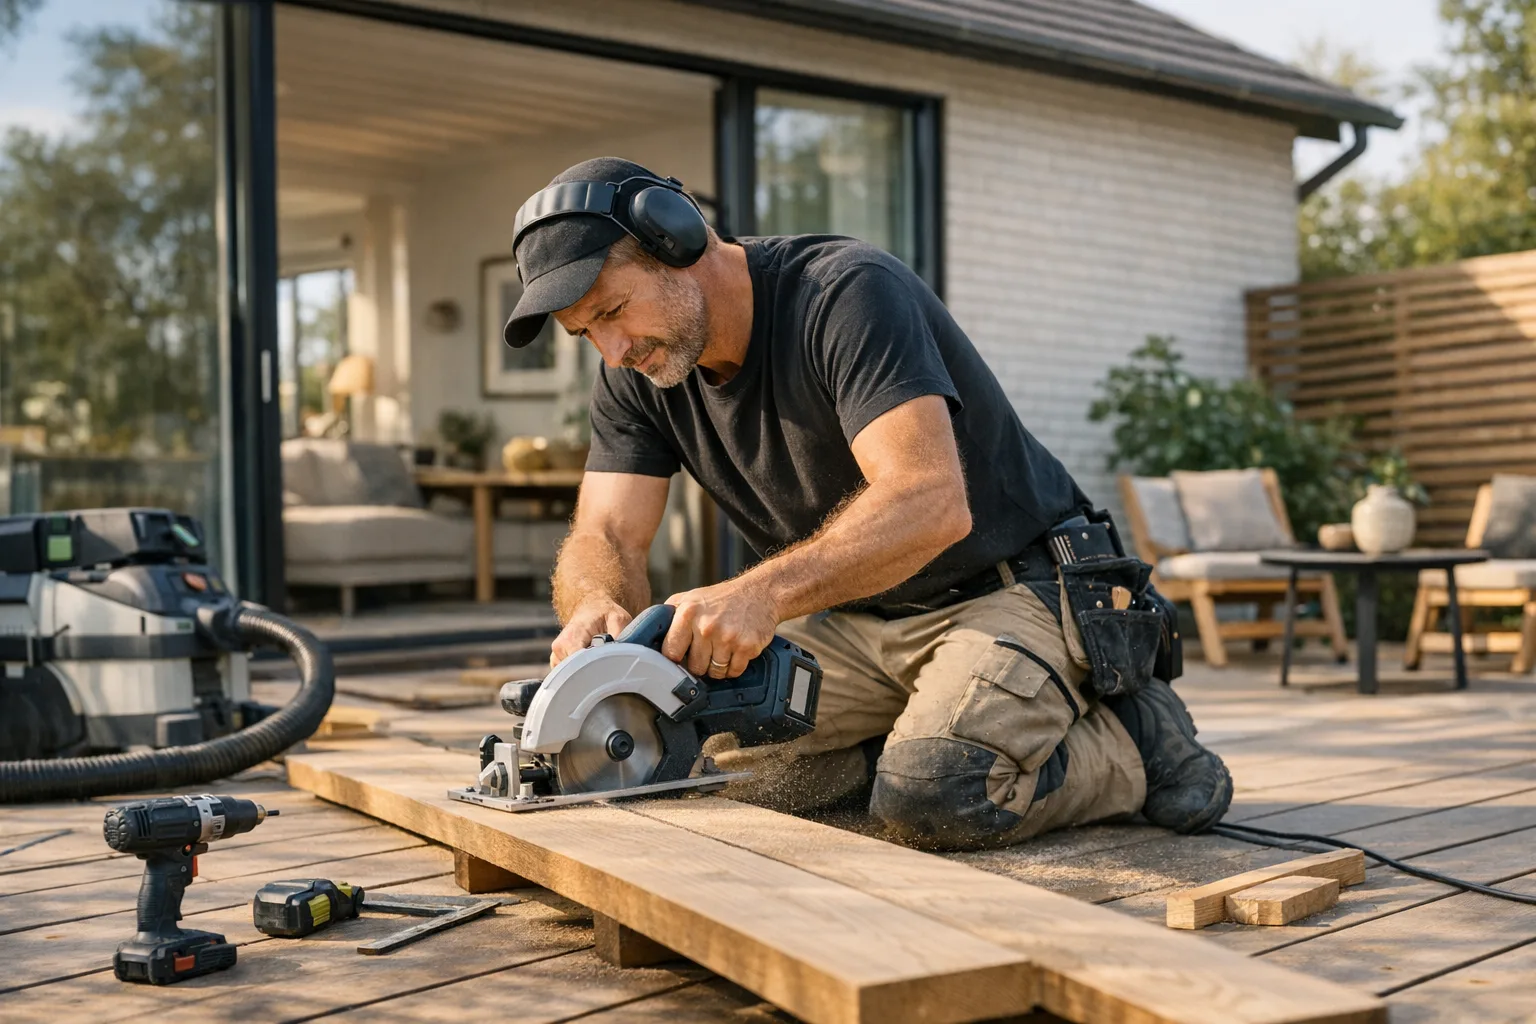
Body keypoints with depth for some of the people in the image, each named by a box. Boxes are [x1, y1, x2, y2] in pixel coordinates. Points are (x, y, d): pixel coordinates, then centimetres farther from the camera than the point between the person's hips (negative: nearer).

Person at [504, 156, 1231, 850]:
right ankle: (927, 732, 11)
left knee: (933, 796, -31)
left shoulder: (847, 294, -24)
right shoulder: (635, 376, -1)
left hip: (1013, 592, -7)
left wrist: (763, 591, -50)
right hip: (860, 616, 7)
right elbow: (605, 538, -8)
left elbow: (931, 503, -36)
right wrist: (597, 605, -34)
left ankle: (1132, 741, -2)